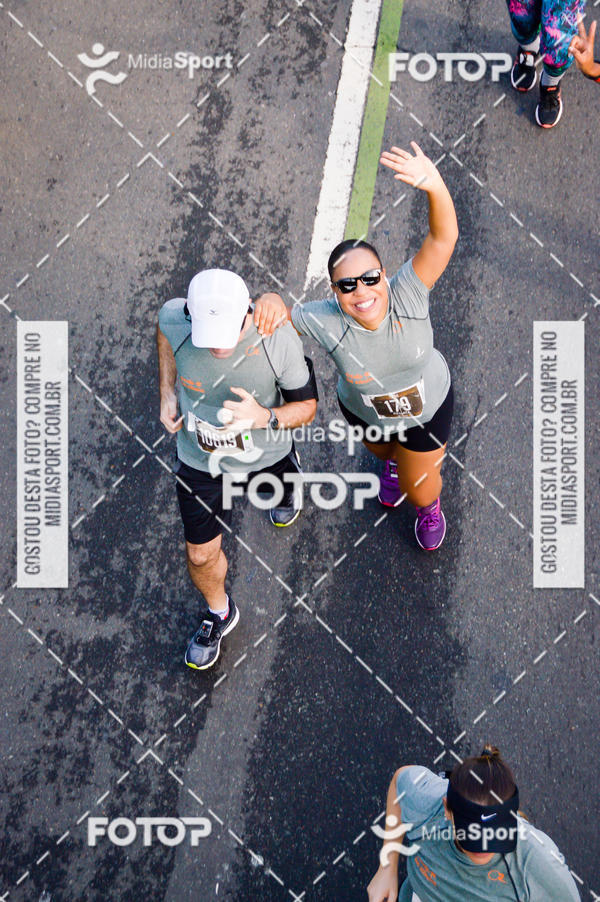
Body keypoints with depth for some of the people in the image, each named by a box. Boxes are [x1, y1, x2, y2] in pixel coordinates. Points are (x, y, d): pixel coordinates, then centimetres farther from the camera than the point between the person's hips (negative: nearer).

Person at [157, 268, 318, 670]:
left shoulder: (281, 340, -36)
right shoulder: (175, 319, -30)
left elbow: (307, 406, -19)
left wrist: (264, 417, -40)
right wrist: (167, 392, -6)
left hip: (266, 452, 0)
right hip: (200, 458, 1)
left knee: (280, 488, 34)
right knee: (201, 555, 12)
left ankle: (288, 488, 74)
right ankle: (219, 613, 45)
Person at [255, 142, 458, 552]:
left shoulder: (407, 294, -38)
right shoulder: (327, 322, -36)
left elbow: (444, 237, -50)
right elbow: (279, 313, -22)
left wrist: (435, 187, -70)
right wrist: (273, 300, -48)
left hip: (428, 403, -1)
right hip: (364, 410, 1)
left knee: (419, 489, 19)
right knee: (380, 450, 36)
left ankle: (431, 506, 59)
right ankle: (393, 459, 76)